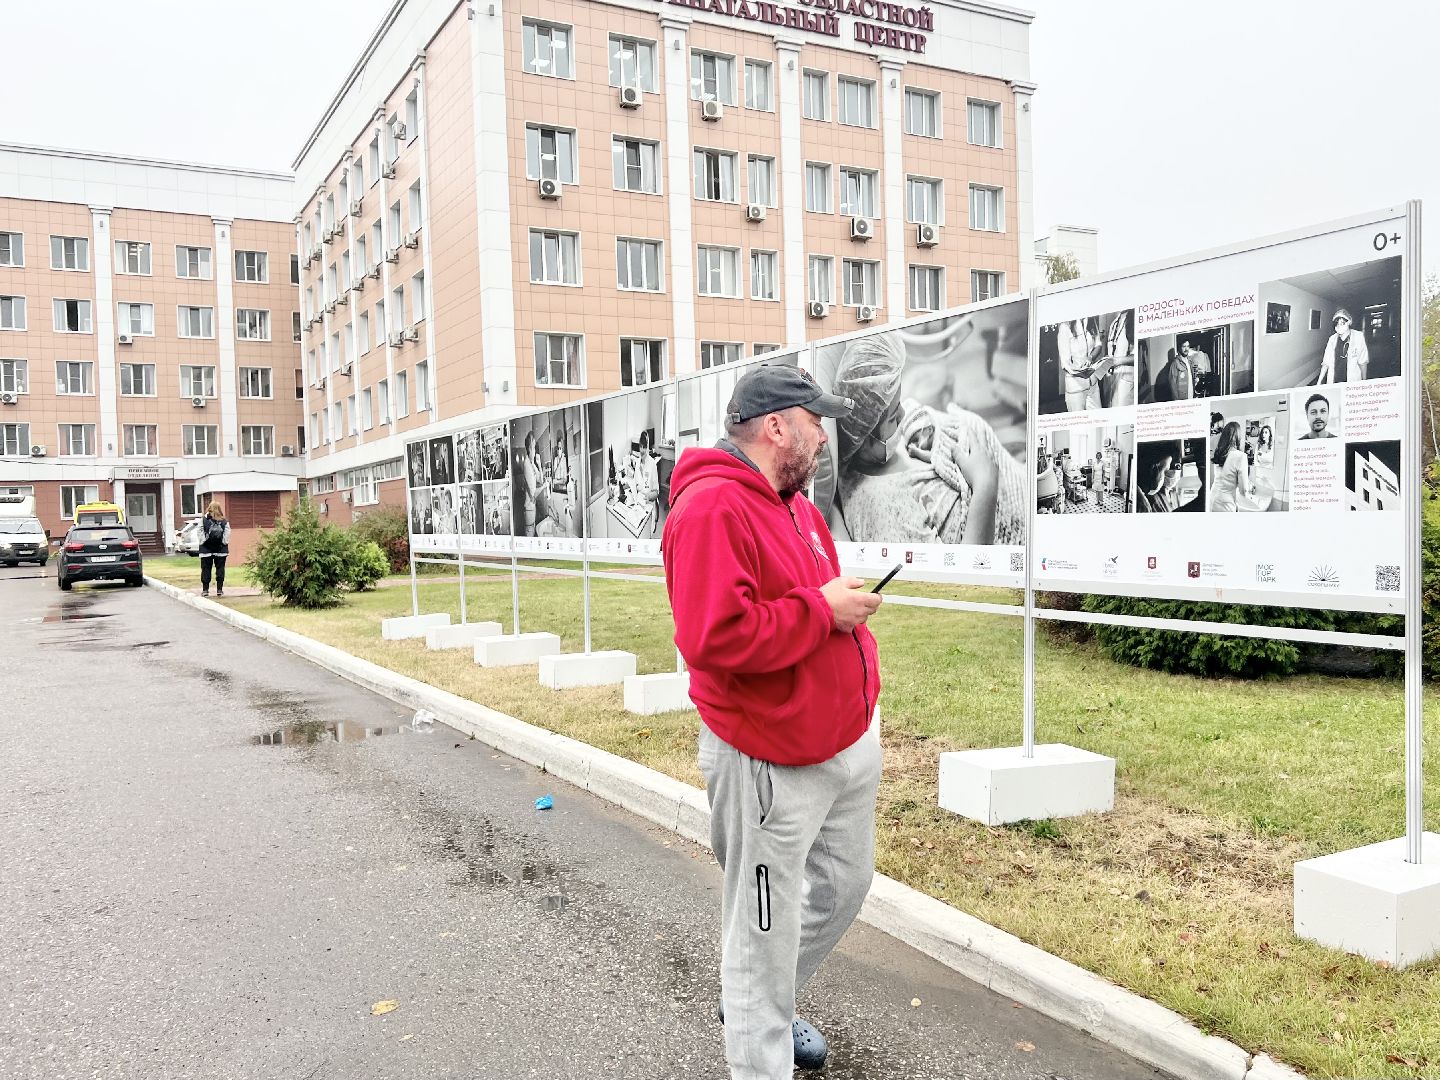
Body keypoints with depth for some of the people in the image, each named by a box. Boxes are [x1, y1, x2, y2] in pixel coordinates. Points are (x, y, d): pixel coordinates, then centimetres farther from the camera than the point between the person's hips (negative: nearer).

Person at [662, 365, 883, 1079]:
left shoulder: (796, 504, 11)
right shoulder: (711, 508, -21)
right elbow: (717, 637, -31)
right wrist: (822, 609, -22)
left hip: (847, 744, 10)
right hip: (770, 765, -10)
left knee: (844, 887, 24)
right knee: (766, 929, 4)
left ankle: (759, 1004, 47)